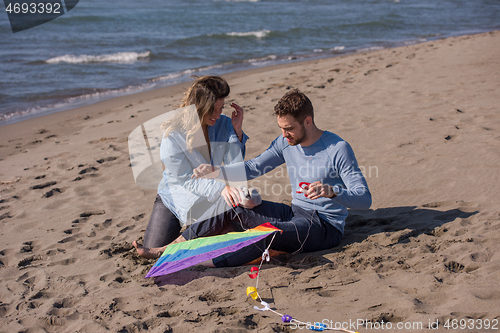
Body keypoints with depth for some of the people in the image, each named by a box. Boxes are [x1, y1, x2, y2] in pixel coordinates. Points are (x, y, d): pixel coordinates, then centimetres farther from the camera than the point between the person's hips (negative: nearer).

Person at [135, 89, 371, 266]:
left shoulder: (338, 149, -16)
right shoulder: (286, 143, 4)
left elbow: (365, 199, -20)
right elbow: (252, 168, 5)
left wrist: (331, 191, -39)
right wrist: (215, 171, -11)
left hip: (325, 227, -7)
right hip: (295, 213, 7)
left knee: (266, 233, -35)